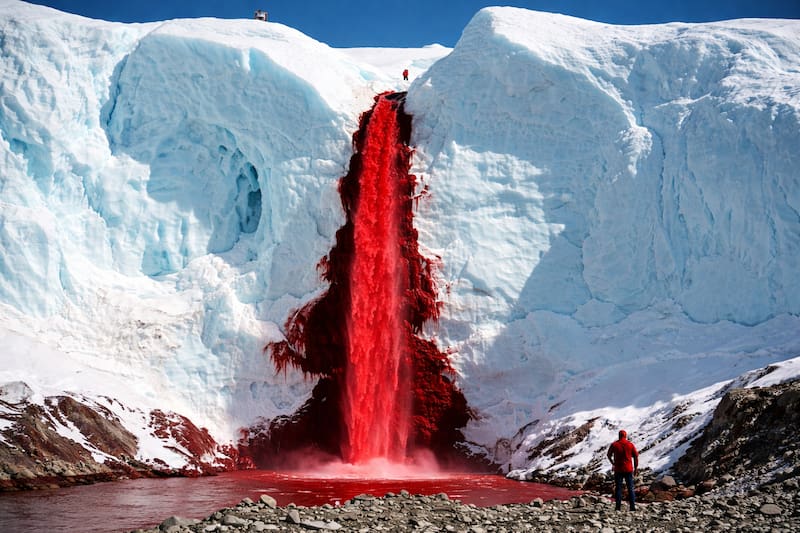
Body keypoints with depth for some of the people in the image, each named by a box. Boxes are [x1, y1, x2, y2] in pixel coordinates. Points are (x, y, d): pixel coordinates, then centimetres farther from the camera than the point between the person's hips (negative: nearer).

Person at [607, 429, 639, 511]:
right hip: (629, 469, 0)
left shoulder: (614, 445, -3)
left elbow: (608, 455, 8)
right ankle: (632, 506, 3)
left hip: (618, 470, 0)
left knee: (618, 488, 6)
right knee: (630, 488, 7)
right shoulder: (630, 444, -3)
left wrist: (613, 463, 25)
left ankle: (618, 506, 3)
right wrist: (636, 467, 8)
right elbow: (636, 456, -2)